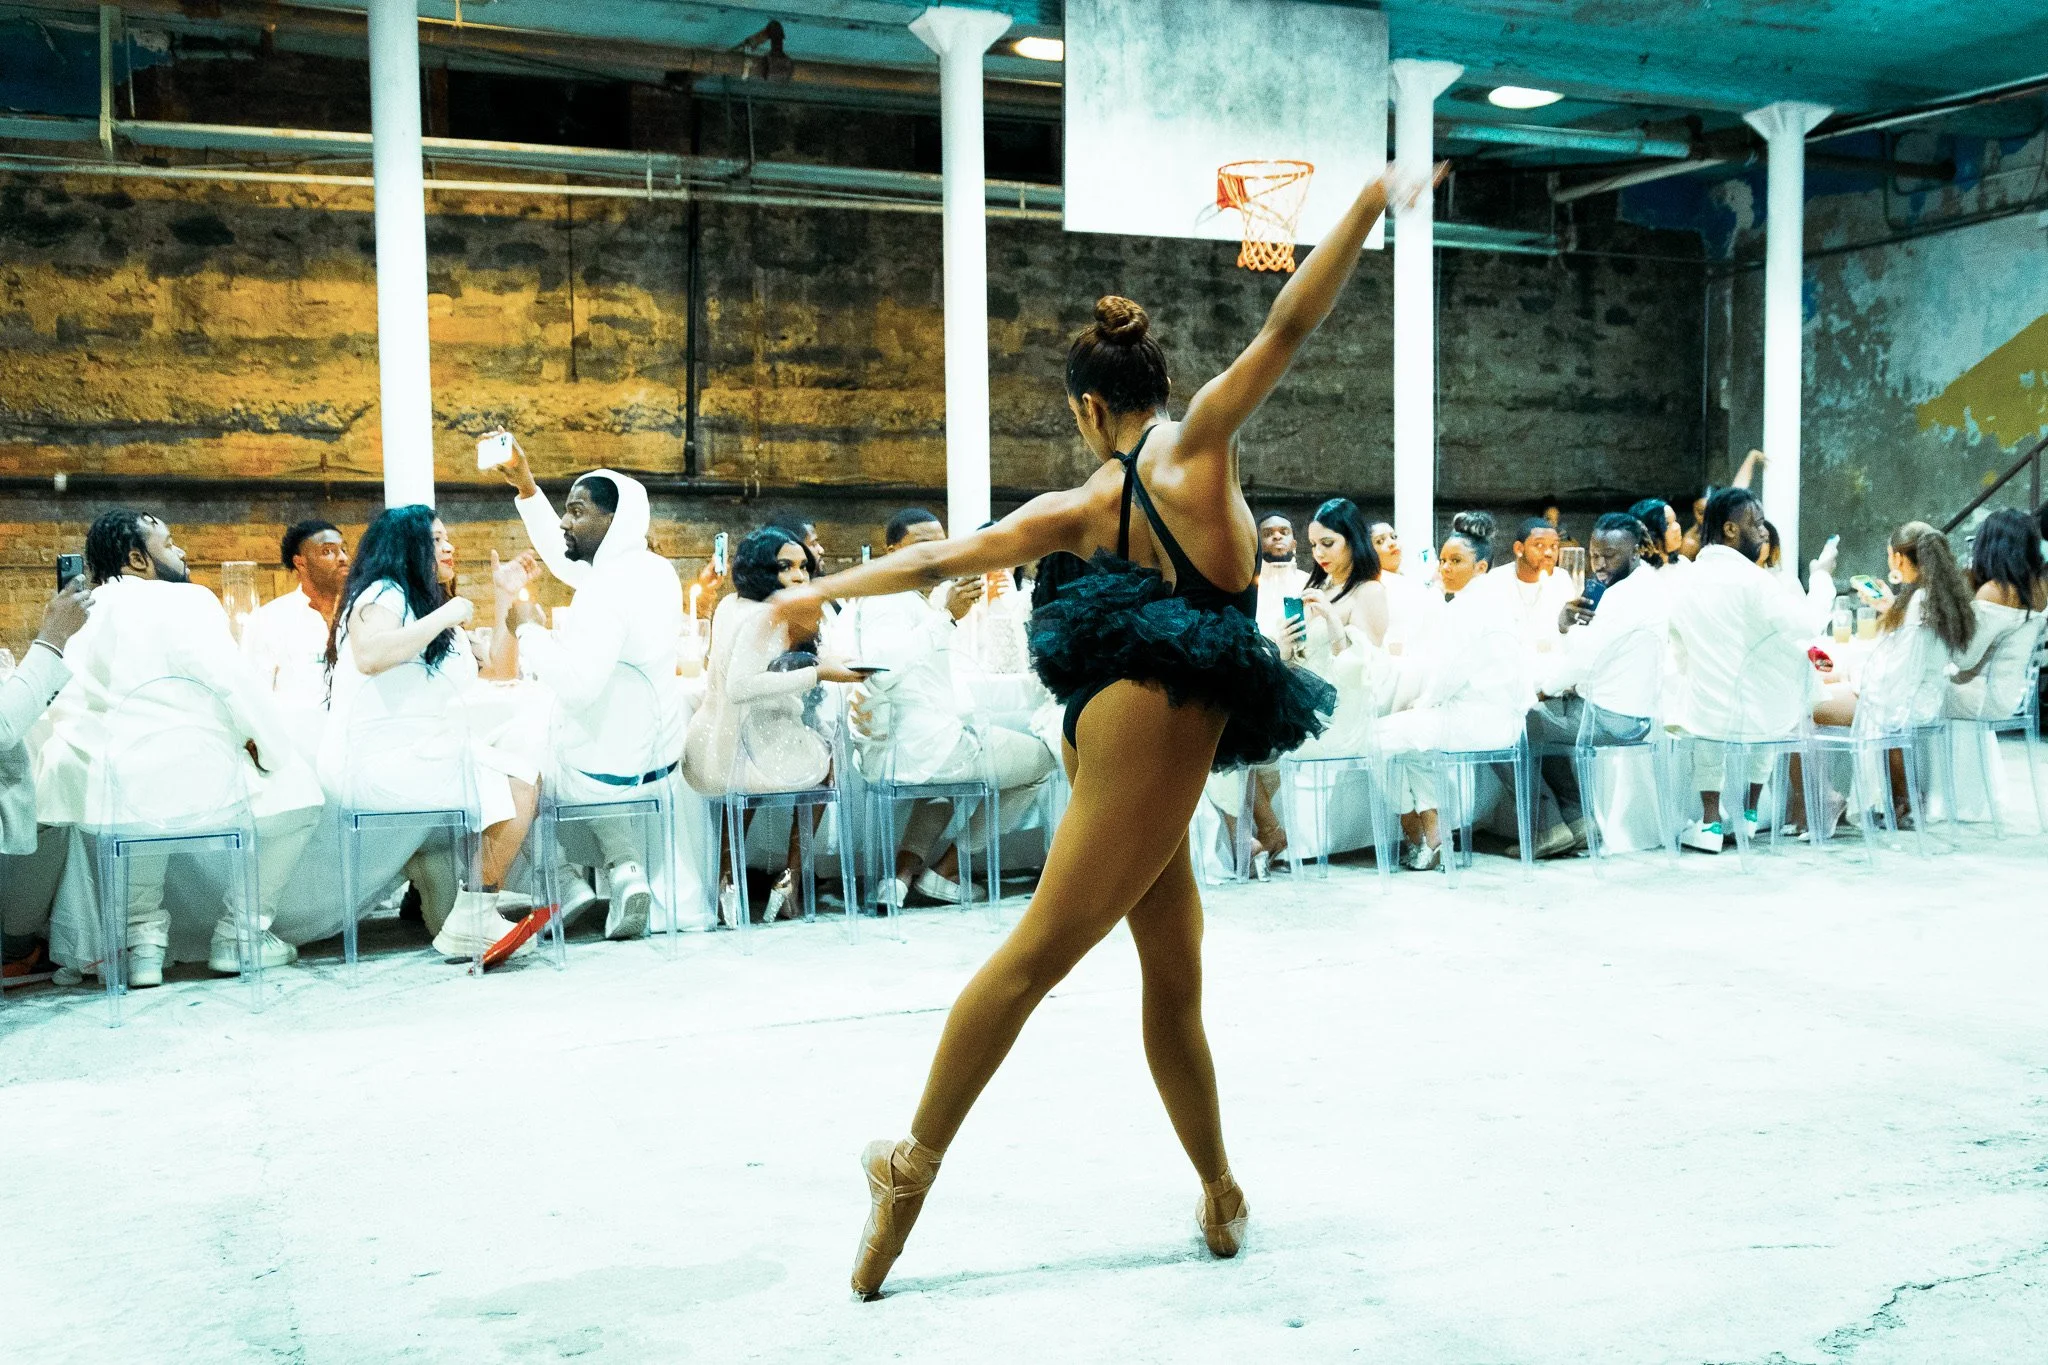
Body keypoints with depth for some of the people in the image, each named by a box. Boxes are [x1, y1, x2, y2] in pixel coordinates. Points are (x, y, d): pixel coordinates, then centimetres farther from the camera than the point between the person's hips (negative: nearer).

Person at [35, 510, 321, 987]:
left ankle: (144, 931, 25)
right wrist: (280, 757, 5)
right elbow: (235, 685, -9)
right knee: (300, 790, 20)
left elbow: (62, 713, 12)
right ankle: (239, 932, 16)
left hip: (101, 799, 6)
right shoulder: (185, 600, -3)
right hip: (192, 791, -6)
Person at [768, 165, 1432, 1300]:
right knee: (1041, 949, -6)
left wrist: (816, 594, 31)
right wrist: (1369, 203, 1)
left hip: (1112, 716, 7)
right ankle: (914, 1160, -4)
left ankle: (1220, 1194, 18)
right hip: (1167, 706, -7)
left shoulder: (1082, 507, 16)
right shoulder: (1194, 437, 3)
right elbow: (1288, 325, -4)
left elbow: (939, 559, 20)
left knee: (1173, 971, 11)